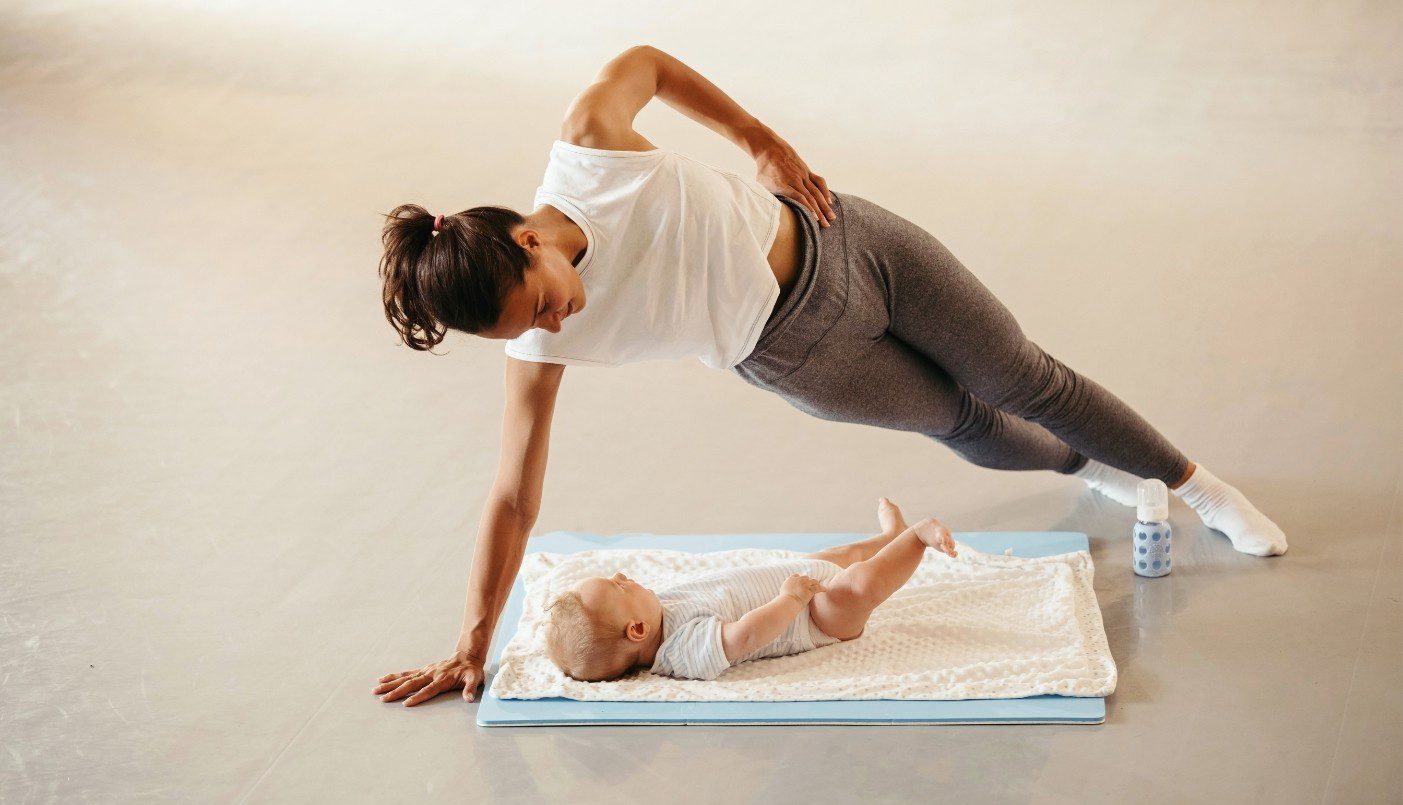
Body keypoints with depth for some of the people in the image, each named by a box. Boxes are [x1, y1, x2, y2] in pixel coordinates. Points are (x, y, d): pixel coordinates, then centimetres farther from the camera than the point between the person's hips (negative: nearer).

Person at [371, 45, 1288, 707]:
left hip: (841, 242, 0)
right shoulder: (539, 350, -24)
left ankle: (1196, 484, 38)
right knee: (964, 423, 16)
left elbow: (643, 61, -9)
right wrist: (473, 644, -20)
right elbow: (514, 498, -20)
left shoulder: (586, 144, -29)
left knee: (1023, 380, 12)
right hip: (793, 353, 1)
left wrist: (762, 138, -9)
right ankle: (1090, 465, 52)